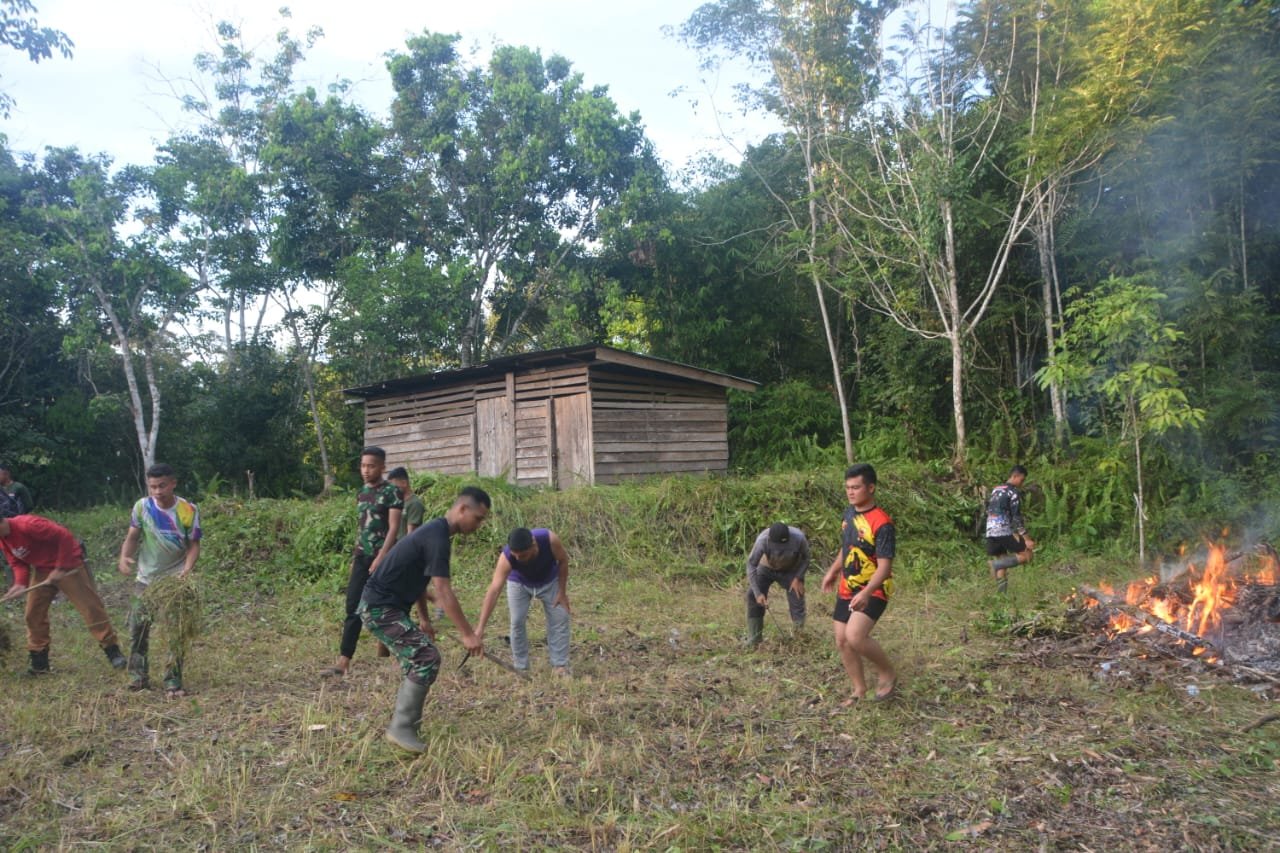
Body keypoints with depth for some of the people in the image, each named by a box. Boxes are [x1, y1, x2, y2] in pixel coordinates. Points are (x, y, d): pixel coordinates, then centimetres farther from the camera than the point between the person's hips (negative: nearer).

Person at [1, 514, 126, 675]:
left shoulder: (27, 525, -28)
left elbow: (64, 536, -29)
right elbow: (17, 563, 8)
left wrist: (61, 568, -25)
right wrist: (20, 583, -13)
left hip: (68, 565, -9)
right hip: (41, 571, 9)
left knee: (90, 606, -8)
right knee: (34, 613, 5)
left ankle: (113, 652, -5)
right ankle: (39, 663, 16)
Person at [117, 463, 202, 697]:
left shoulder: (188, 510, -13)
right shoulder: (142, 506, -8)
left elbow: (193, 545, -8)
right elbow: (132, 536, -2)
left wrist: (187, 569, -25)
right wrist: (124, 557, -22)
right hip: (146, 579, 2)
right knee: (138, 628, 5)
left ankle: (173, 682, 4)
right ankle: (137, 676, 22)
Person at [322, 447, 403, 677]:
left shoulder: (391, 492, -8)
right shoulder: (361, 493, 14)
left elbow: (394, 527, -14)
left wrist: (381, 557, -21)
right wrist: (354, 557, 18)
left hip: (383, 557, -6)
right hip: (362, 557, 6)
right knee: (353, 608, 1)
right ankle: (343, 662, 0)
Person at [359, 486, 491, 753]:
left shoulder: (435, 531, 11)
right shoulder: (437, 538, -21)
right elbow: (443, 592, -25)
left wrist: (424, 619, 27)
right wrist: (468, 634, -21)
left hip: (386, 606, 10)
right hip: (380, 608, -10)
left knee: (418, 659, 17)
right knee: (427, 658, -14)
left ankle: (403, 718, 27)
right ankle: (401, 728, -8)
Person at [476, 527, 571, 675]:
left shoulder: (550, 540, -40)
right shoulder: (506, 557, -41)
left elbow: (563, 560, -19)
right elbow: (493, 590, -46)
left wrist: (562, 591, -15)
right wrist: (480, 627, -51)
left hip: (549, 581, 1)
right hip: (518, 583, -1)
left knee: (559, 619, -3)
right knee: (517, 622, -9)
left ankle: (560, 665, 9)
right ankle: (520, 667, 6)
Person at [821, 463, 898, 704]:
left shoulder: (881, 523, -21)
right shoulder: (849, 513, 3)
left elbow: (884, 566, -25)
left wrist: (866, 593, -38)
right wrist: (833, 571, 25)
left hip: (873, 591, -8)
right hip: (847, 590, 8)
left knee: (855, 637, -24)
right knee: (841, 641, 9)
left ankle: (889, 674, 2)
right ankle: (859, 689, 27)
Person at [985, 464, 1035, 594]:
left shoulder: (995, 489, 18)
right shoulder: (1013, 492, -8)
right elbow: (1017, 517, -13)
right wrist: (1026, 538, -13)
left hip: (990, 532, 8)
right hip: (1005, 532, -8)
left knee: (1003, 561, 13)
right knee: (1027, 555, 1)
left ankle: (1001, 594, 6)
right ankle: (996, 564, -16)